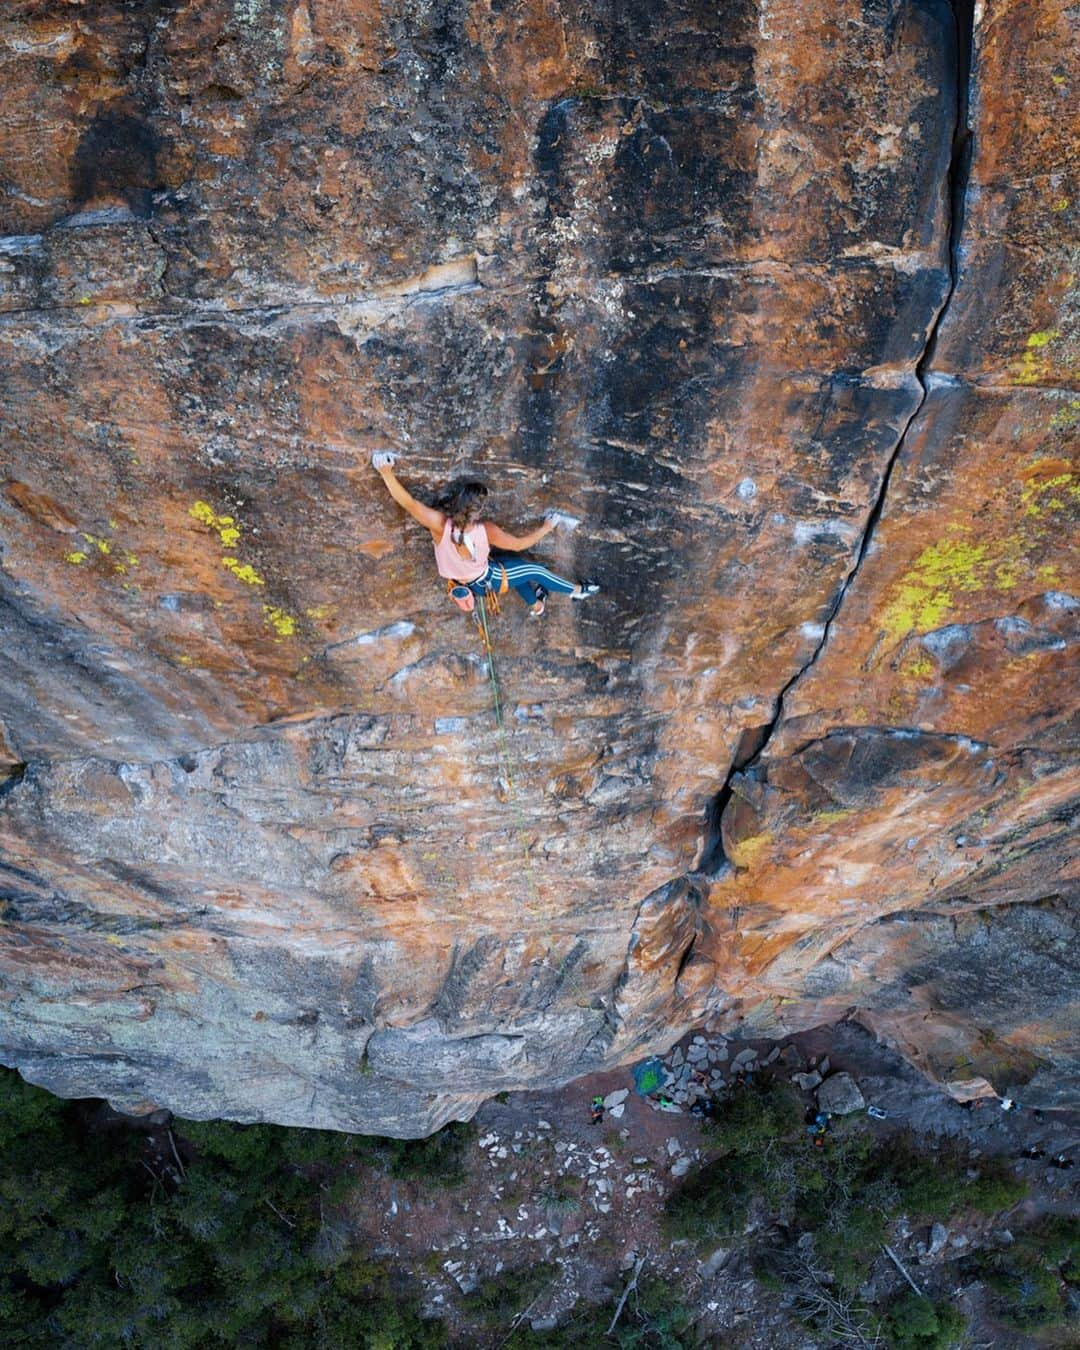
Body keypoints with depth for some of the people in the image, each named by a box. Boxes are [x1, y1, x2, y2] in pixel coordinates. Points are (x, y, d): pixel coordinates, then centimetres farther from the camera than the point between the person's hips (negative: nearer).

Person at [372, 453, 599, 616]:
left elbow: (408, 502, -35)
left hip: (463, 579, 5)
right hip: (484, 581, -5)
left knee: (516, 564, 27)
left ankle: (535, 605, 49)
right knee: (535, 570, 13)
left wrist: (386, 472, -26)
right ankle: (577, 591, 37)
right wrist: (546, 527, -6)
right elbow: (519, 544, -21)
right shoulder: (486, 530, -37)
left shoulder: (440, 524, -34)